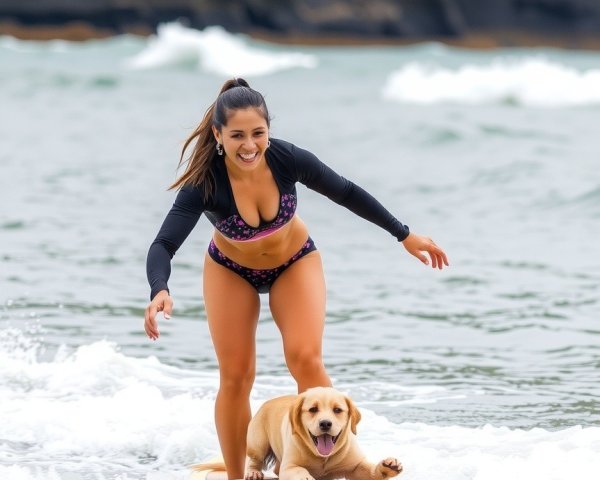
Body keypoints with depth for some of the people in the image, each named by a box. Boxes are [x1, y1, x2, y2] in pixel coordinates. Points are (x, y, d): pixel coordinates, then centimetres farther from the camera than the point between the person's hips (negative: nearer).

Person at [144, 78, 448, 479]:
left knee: (306, 361, -16)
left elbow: (348, 194, -13)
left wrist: (405, 236, -7)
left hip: (294, 262, 0)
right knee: (235, 377, -2)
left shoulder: (287, 159, -30)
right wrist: (160, 291, -61)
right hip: (231, 271, 0)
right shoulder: (205, 182, -34)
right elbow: (163, 245, -40)